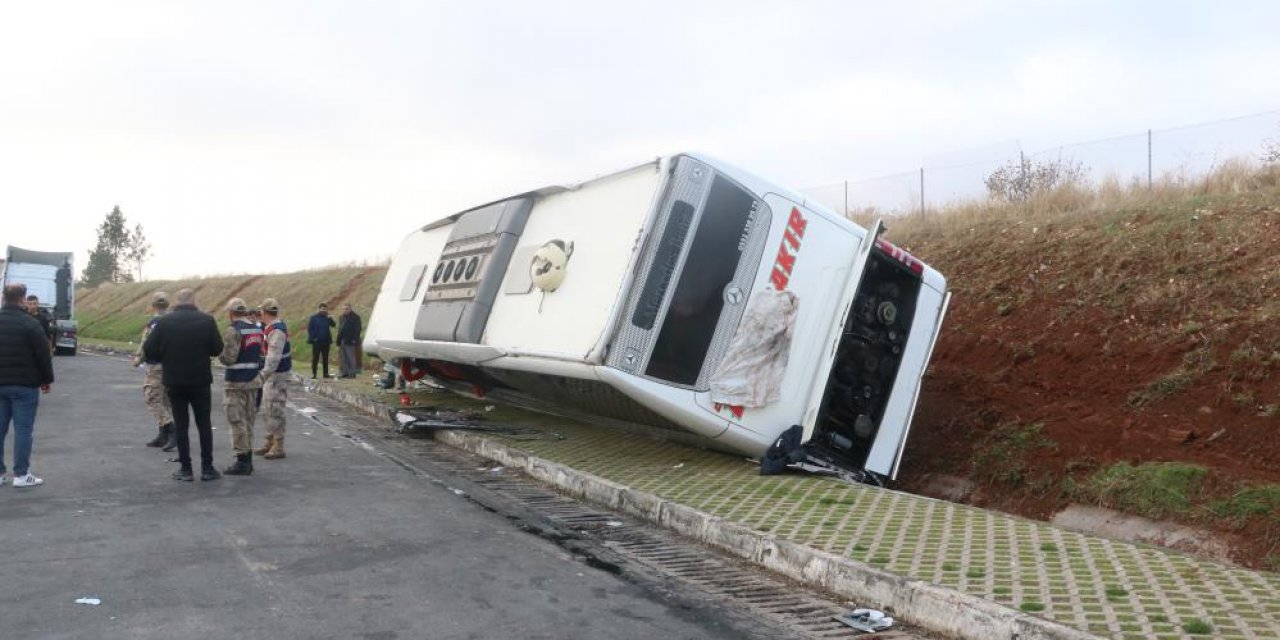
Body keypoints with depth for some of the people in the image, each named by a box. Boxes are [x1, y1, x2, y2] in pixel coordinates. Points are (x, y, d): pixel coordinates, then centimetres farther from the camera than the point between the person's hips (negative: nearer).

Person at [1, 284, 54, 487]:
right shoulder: (30, 323, -11)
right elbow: (43, 354, -10)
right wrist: (47, 379, 2)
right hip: (24, 385, -5)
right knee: (23, 429, -1)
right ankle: (21, 474, 0)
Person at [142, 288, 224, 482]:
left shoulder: (164, 322, -5)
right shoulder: (207, 320, -6)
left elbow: (149, 351, -6)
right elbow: (217, 349, -4)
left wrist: (166, 359, 12)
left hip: (174, 381, 0)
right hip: (200, 381, 0)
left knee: (180, 425, 9)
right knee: (204, 424, 9)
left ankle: (185, 468, 10)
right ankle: (207, 468, 10)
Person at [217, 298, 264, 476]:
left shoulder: (233, 330, -15)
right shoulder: (257, 329, 8)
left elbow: (228, 358, -19)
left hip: (236, 381, -7)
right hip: (253, 380, 8)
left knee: (237, 421, 0)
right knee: (248, 420, 15)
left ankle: (242, 462, 3)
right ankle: (248, 460, 21)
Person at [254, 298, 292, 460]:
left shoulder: (276, 331, -20)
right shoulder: (277, 327, 13)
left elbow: (273, 357, -28)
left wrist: (264, 374, -31)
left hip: (277, 376, -11)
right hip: (271, 375, 11)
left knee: (275, 411, -7)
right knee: (267, 411, 17)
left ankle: (278, 448, -1)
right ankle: (270, 443, 28)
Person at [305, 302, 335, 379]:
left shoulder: (327, 318, 9)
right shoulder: (313, 317, -3)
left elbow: (333, 325, -1)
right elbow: (309, 328, -6)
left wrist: (329, 317, -11)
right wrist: (313, 338, -14)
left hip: (326, 341, 4)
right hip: (317, 341, -4)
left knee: (325, 358, 8)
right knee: (315, 358, -1)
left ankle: (326, 373, 13)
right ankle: (313, 374, 3)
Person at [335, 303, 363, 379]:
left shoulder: (355, 317, -6)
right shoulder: (341, 317, 17)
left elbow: (358, 329, -11)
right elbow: (340, 329, 18)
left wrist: (355, 339, -18)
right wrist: (338, 340, 10)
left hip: (350, 341, -7)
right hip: (342, 341, 7)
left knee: (351, 358, -3)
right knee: (343, 358, 8)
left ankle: (352, 373, 0)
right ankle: (344, 373, 13)